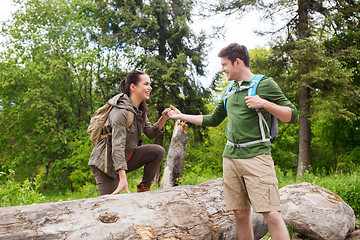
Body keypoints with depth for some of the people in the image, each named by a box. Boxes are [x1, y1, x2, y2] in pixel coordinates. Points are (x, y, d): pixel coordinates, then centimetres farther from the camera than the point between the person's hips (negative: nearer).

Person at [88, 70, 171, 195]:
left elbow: (150, 133, 9)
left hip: (125, 158, 8)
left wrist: (163, 119, -11)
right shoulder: (121, 111, -25)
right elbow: (117, 146, -30)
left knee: (158, 151, -8)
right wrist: (123, 179, -36)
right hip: (106, 162, -8)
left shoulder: (139, 109, 4)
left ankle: (144, 188, 2)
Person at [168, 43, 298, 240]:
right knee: (240, 214, 5)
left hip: (256, 156, -6)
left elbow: (292, 116, -3)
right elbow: (213, 120, 29)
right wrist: (182, 116, 30)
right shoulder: (229, 91, 19)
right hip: (231, 157, 6)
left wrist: (264, 103, -16)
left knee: (271, 214, -13)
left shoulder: (265, 84, 0)